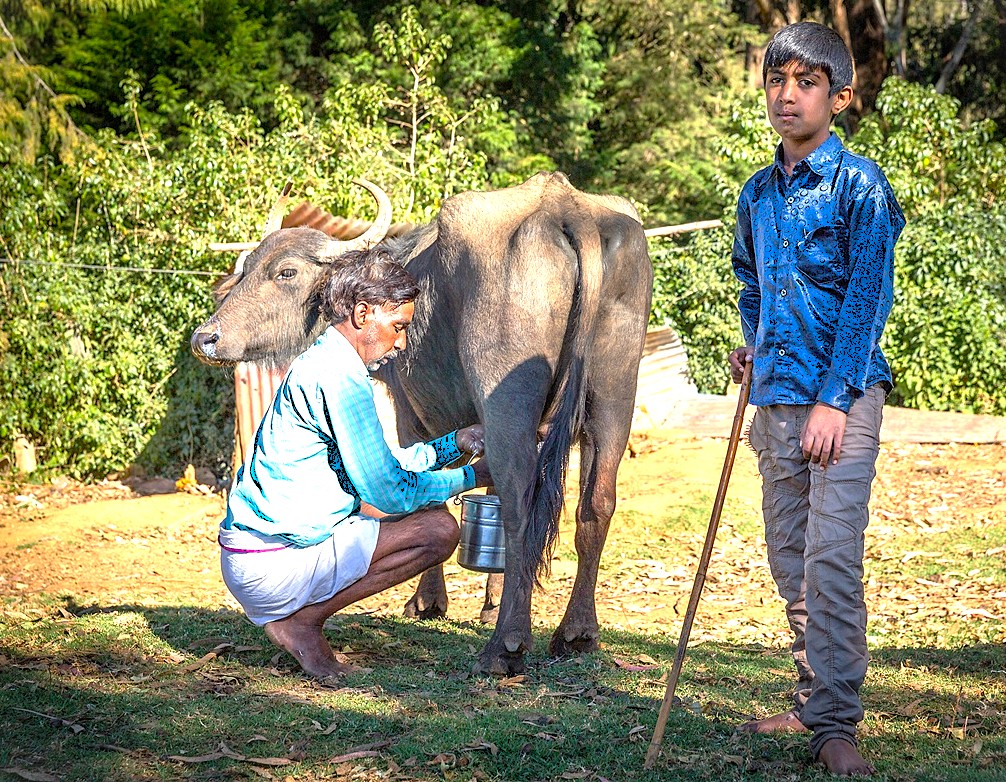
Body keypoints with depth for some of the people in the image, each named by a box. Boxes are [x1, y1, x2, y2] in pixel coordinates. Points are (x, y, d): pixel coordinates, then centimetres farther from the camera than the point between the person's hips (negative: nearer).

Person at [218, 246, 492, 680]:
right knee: (438, 529, -10)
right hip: (274, 565, -10)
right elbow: (386, 490, -16)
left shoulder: (318, 363, 15)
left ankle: (294, 615, 13)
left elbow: (378, 465, 22)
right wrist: (471, 477, -3)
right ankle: (300, 622, -4)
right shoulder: (339, 376, -17)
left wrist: (452, 444, 15)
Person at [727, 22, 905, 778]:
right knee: (789, 560, 11)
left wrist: (834, 400, -17)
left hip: (842, 397, -7)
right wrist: (752, 345, 11)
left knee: (832, 559, -12)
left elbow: (868, 298, -12)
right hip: (776, 397, 7)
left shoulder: (860, 184, -7)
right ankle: (814, 703, 22)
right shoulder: (758, 194, 13)